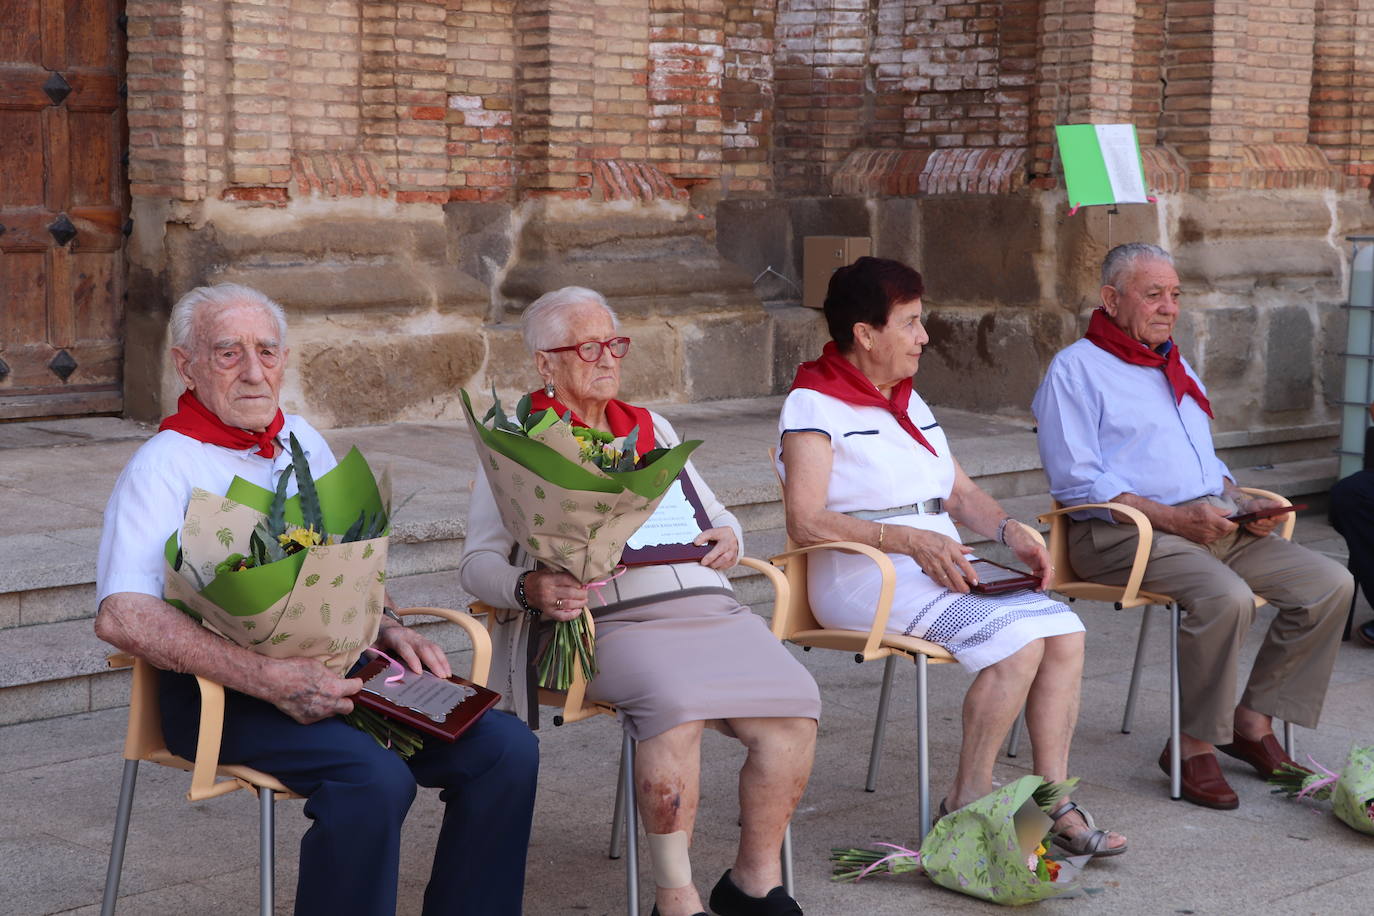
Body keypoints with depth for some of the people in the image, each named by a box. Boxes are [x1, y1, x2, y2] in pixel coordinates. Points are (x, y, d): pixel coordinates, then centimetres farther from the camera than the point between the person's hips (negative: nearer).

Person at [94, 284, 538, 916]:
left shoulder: (304, 442, 18)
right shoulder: (165, 466, -5)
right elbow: (122, 616, -20)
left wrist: (387, 628, 4)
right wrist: (271, 680, -29)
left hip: (337, 669, 7)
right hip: (221, 695, -7)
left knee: (507, 749, -13)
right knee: (374, 778, -33)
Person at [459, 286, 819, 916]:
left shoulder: (653, 429, 28)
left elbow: (717, 517, 29)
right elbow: (478, 562, 4)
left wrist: (726, 539, 4)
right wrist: (529, 588, -18)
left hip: (708, 604, 5)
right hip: (609, 621, -5)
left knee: (793, 705, -22)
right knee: (673, 703, -36)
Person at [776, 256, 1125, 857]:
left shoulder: (908, 402, 22)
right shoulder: (814, 406, -6)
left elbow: (961, 493, 23)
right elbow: (805, 522, -16)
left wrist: (1011, 533, 2)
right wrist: (911, 540, -22)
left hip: (941, 564, 8)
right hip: (864, 576, -8)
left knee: (1064, 630, -15)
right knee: (1018, 638, -26)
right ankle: (967, 802, -13)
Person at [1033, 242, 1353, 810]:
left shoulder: (1178, 368, 26)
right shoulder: (1075, 369, -1)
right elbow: (1076, 480, -12)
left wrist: (1242, 503, 6)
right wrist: (1173, 518, -19)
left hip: (1214, 522, 8)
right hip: (1122, 532, -8)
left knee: (1330, 584, -8)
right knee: (1226, 596, -34)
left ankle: (1252, 720, 0)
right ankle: (1194, 744, -16)